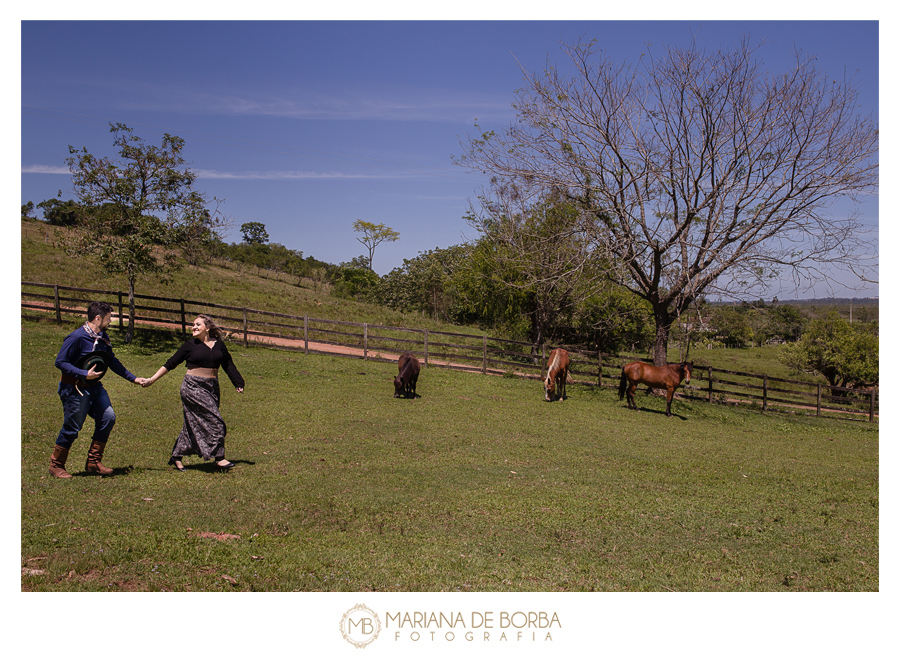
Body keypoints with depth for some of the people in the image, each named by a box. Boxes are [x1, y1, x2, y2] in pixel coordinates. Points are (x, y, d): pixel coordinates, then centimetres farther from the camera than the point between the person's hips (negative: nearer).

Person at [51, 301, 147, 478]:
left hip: (94, 386, 8)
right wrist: (84, 374, -25)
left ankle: (93, 463, 11)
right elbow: (60, 362, -18)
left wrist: (133, 378, 17)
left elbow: (112, 361, 18)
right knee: (72, 427, -1)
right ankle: (56, 465, 20)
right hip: (75, 388, -8)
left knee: (108, 417, -1)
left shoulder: (103, 337, 6)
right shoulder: (77, 337, -19)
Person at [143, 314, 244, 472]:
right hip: (193, 387, -4)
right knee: (213, 421, -11)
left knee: (193, 424, 9)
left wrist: (238, 384, 9)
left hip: (212, 388, 4)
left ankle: (177, 456, 22)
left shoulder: (218, 344, 7)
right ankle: (218, 457, -3)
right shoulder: (190, 345, -1)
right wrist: (152, 379, -3)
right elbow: (171, 363, 2)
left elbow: (228, 365, 14)